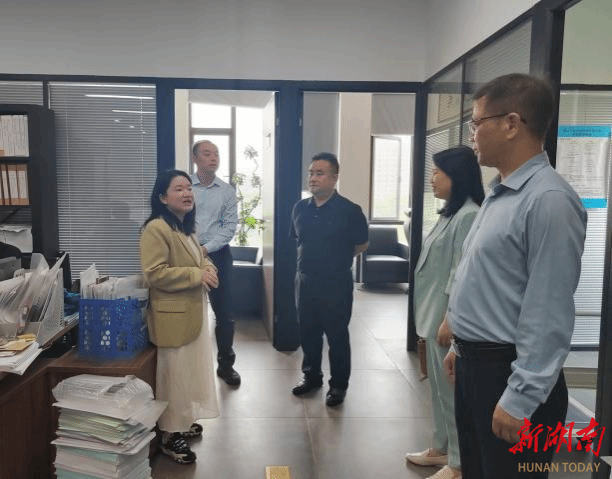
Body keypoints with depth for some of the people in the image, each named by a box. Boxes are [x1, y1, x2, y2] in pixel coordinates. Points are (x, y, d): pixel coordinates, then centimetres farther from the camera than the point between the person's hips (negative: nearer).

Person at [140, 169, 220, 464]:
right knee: (174, 374, 1)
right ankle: (169, 435, 16)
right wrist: (198, 275, -24)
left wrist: (207, 267, 2)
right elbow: (154, 274, -25)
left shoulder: (186, 227, 13)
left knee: (190, 369, 19)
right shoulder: (156, 229, -19)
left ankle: (182, 421, 36)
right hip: (173, 314, -10)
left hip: (192, 311, 10)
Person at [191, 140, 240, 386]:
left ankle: (225, 364, 20)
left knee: (223, 312, 5)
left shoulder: (227, 191, 4)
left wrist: (206, 248, -11)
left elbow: (230, 226, 0)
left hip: (217, 254, 1)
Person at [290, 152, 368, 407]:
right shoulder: (300, 208, 2)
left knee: (337, 334, 5)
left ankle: (338, 384, 20)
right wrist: (311, 258, 11)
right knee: (307, 332, 15)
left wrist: (335, 259, 5)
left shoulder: (349, 210, -12)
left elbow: (362, 244, -1)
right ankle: (311, 375, 33)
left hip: (336, 283, -5)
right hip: (305, 280, 5)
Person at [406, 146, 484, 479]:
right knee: (438, 386, 18)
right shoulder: (450, 213, 14)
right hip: (434, 313, 10)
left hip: (448, 317, -10)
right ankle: (441, 449, 32)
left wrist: (449, 319, -21)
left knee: (452, 388, 0)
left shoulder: (469, 215, -17)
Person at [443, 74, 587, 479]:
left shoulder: (548, 200, -21)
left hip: (508, 372, -9)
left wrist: (520, 399, -21)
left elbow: (549, 313, -23)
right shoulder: (499, 194, 10)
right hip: (474, 364, 9)